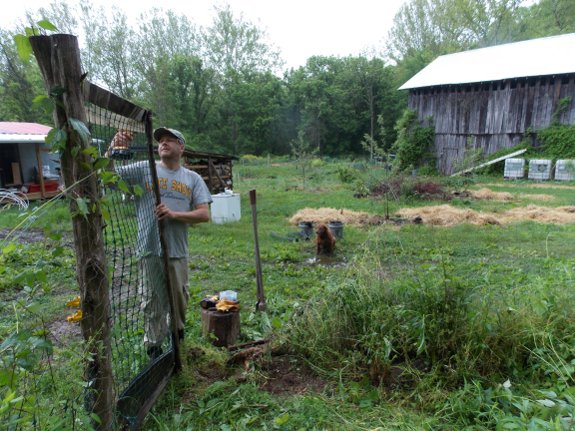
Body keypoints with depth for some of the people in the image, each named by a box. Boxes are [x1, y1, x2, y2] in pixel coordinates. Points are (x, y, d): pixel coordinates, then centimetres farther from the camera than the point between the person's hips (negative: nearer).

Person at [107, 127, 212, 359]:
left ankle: (177, 332, 43)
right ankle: (154, 347, 25)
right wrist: (113, 148, -20)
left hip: (178, 251, 3)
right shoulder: (143, 169, 1)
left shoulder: (193, 178, 6)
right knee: (154, 301, 8)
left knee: (180, 298, 18)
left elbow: (204, 214, -3)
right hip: (151, 250, -2)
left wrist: (174, 214, -16)